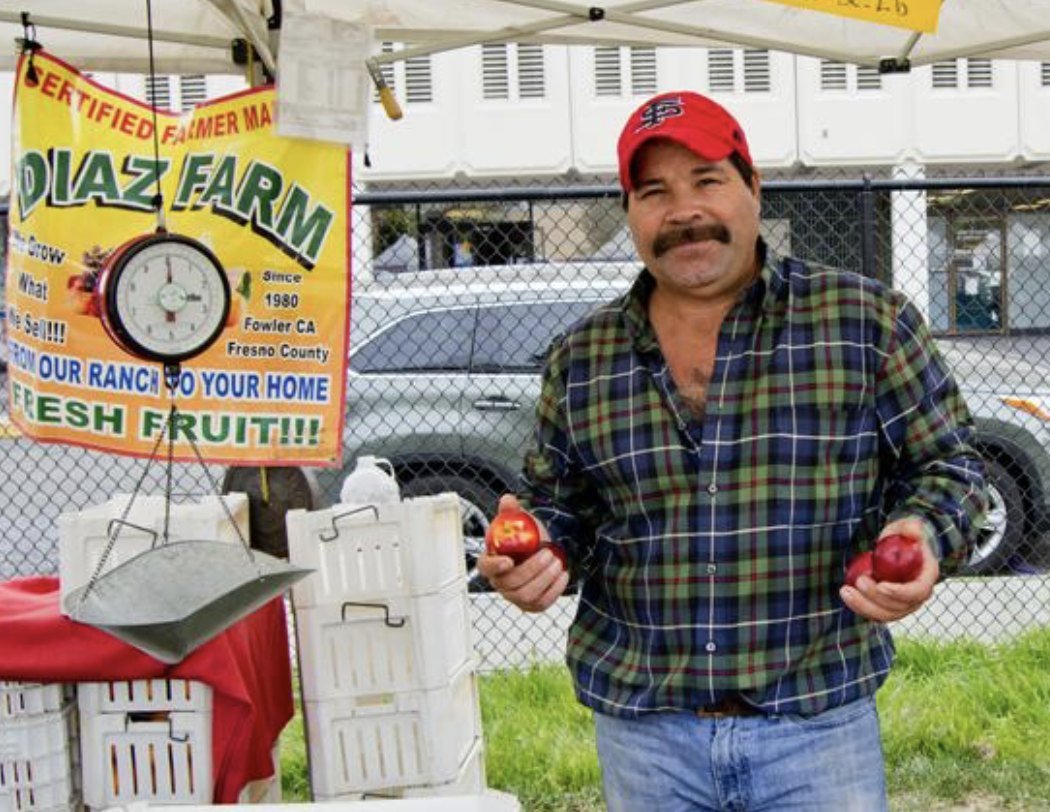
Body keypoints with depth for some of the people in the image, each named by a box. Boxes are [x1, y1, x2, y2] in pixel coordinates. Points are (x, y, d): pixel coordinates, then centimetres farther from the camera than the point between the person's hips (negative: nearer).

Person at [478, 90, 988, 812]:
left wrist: (924, 539, -19)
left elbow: (948, 465, 2)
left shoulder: (867, 321, -3)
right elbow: (556, 501, 14)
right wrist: (534, 550, -7)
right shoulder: (580, 359, 4)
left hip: (819, 719, -2)